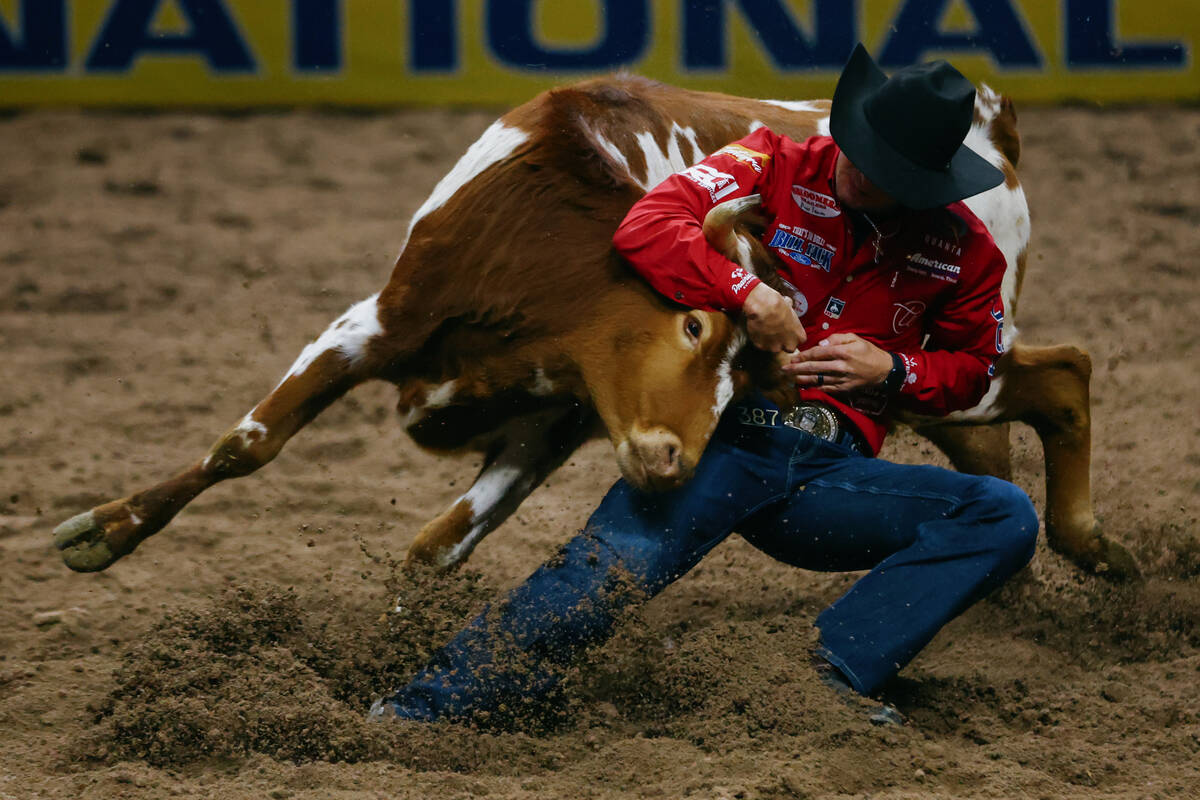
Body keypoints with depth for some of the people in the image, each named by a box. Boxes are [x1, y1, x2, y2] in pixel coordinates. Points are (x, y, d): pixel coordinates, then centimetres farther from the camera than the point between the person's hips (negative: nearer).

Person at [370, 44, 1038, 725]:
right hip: (725, 439, -3)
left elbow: (972, 367, 22)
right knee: (612, 569, -30)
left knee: (1006, 518, -17)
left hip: (833, 473, 4)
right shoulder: (773, 167, 1)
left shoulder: (962, 247, 8)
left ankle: (831, 679, -30)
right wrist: (747, 290, -24)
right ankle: (425, 709, -26)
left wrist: (893, 374, 1)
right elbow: (646, 228, -11)